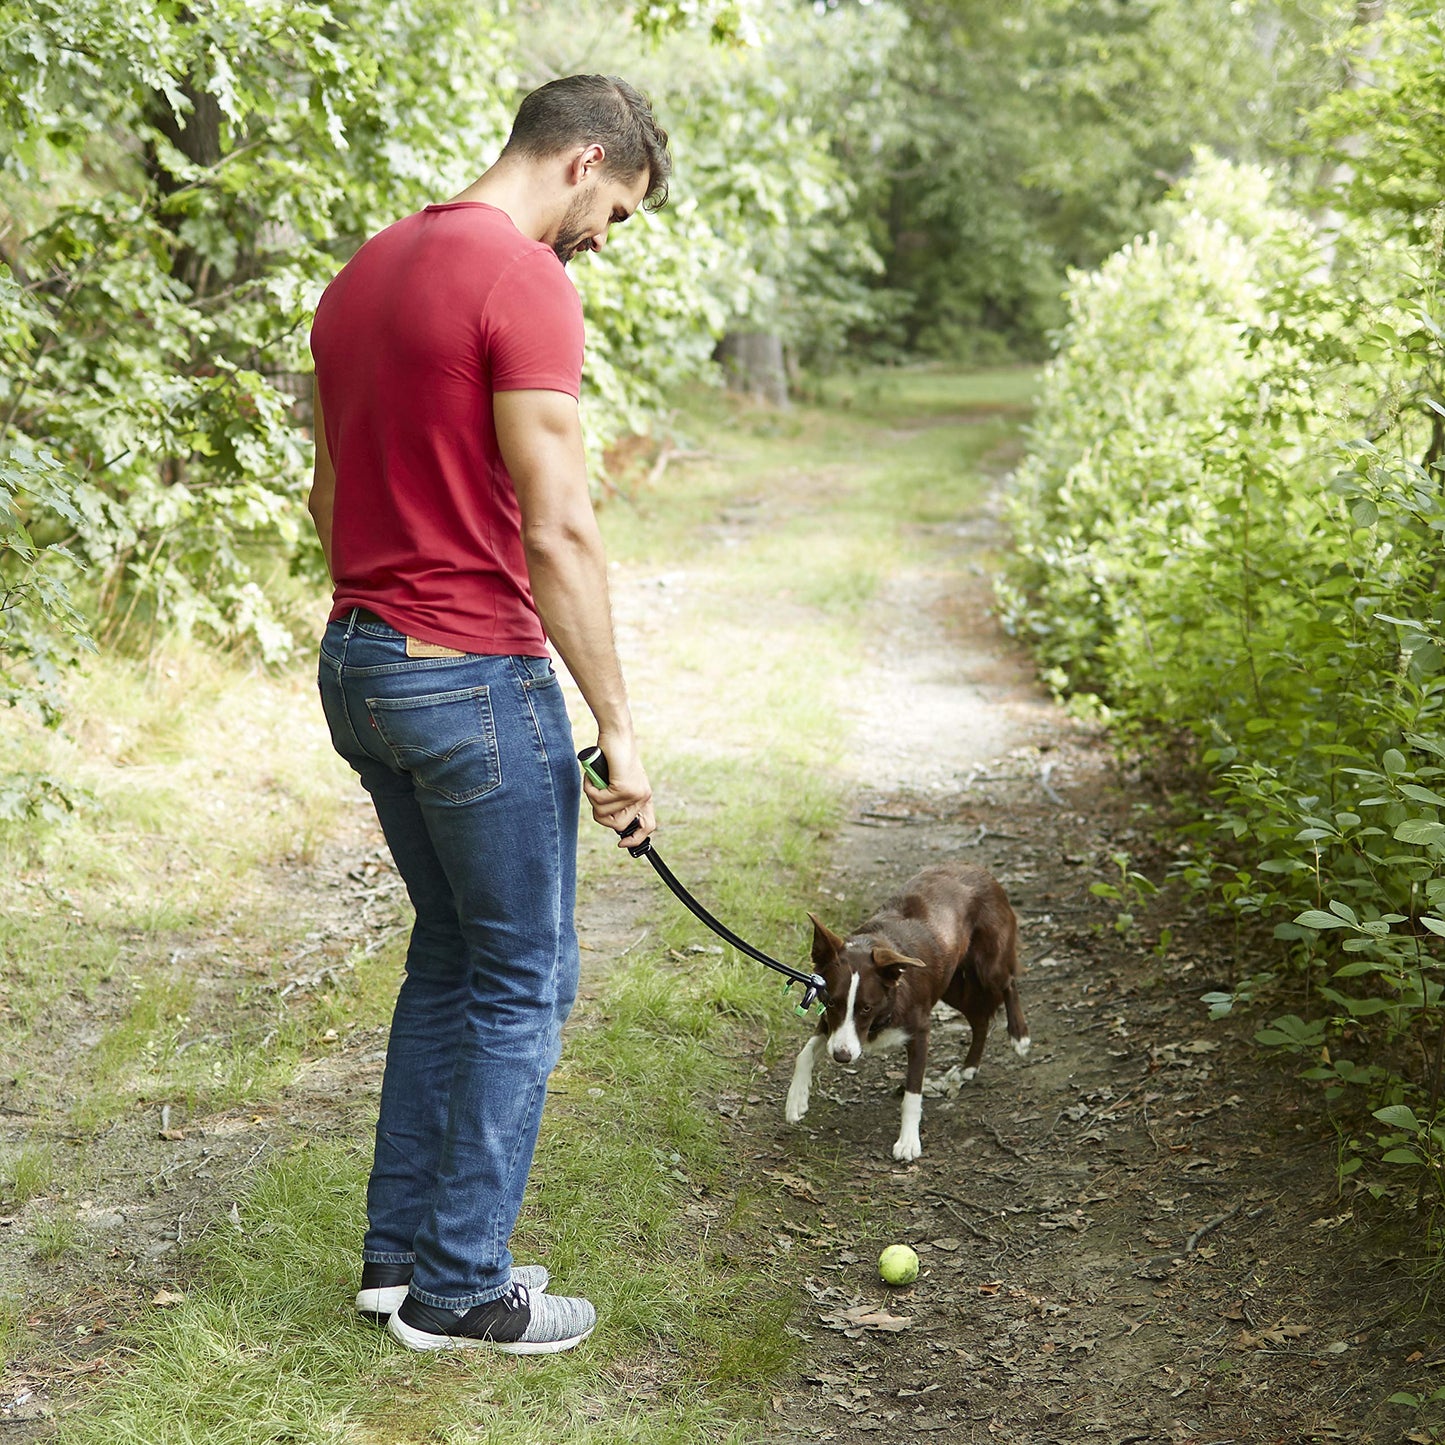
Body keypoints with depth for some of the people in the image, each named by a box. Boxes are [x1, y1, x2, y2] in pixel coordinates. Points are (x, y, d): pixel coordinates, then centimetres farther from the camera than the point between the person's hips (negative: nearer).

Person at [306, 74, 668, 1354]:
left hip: (360, 664, 9)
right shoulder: (524, 282, -16)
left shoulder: (364, 272, 13)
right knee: (526, 981, 4)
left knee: (450, 958, 20)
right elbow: (557, 534, -20)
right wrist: (618, 726, -15)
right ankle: (458, 1288, 13)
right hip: (475, 676, -9)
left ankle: (402, 1247, 26)